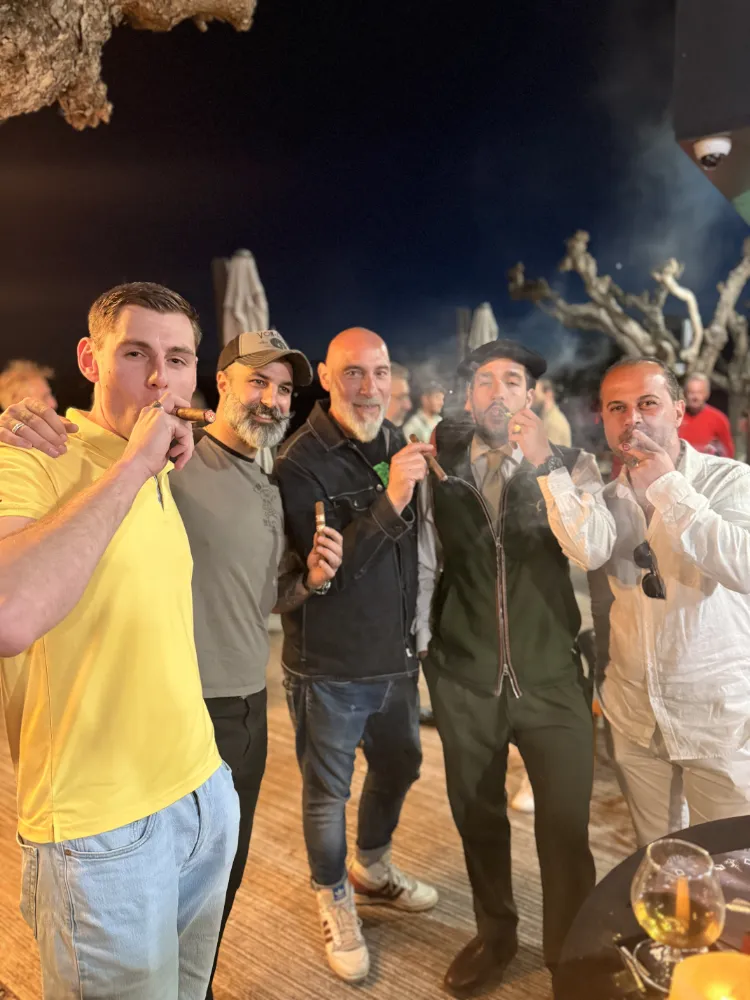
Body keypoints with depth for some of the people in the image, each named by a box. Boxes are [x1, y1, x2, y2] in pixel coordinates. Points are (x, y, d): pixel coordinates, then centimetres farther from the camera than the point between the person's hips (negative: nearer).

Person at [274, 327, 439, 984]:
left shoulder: (397, 444, 2)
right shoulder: (302, 462, -18)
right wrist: (389, 503, -33)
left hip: (396, 655, 7)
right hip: (330, 666, -6)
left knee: (399, 766, 24)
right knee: (328, 794, 12)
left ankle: (372, 869, 52)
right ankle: (335, 902, 40)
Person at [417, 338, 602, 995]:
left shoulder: (571, 465, -2)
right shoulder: (439, 468, 1)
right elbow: (425, 564, 6)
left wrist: (544, 463, -26)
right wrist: (417, 646, 6)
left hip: (552, 675, -1)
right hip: (463, 679, 2)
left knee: (567, 828, 5)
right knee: (477, 817, 18)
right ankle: (495, 936, 44)